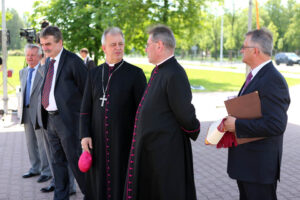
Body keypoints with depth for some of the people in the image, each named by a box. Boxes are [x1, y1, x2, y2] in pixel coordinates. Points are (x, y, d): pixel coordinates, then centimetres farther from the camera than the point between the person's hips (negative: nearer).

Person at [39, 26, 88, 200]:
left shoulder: (73, 61, -12)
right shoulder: (49, 62, 13)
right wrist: (47, 117, 10)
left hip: (68, 119, -8)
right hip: (51, 119, 8)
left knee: (75, 159, 0)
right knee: (58, 161, 15)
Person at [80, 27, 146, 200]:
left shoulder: (136, 73, -4)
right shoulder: (94, 74, 7)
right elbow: (86, 108, 8)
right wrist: (85, 135, -3)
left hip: (124, 141, -3)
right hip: (98, 141, 3)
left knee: (123, 185, 4)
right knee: (99, 184, 10)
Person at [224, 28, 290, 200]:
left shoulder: (273, 80, -22)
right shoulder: (255, 76, 11)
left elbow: (275, 125, -29)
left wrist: (237, 124, -22)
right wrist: (232, 121, 3)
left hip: (260, 166, -10)